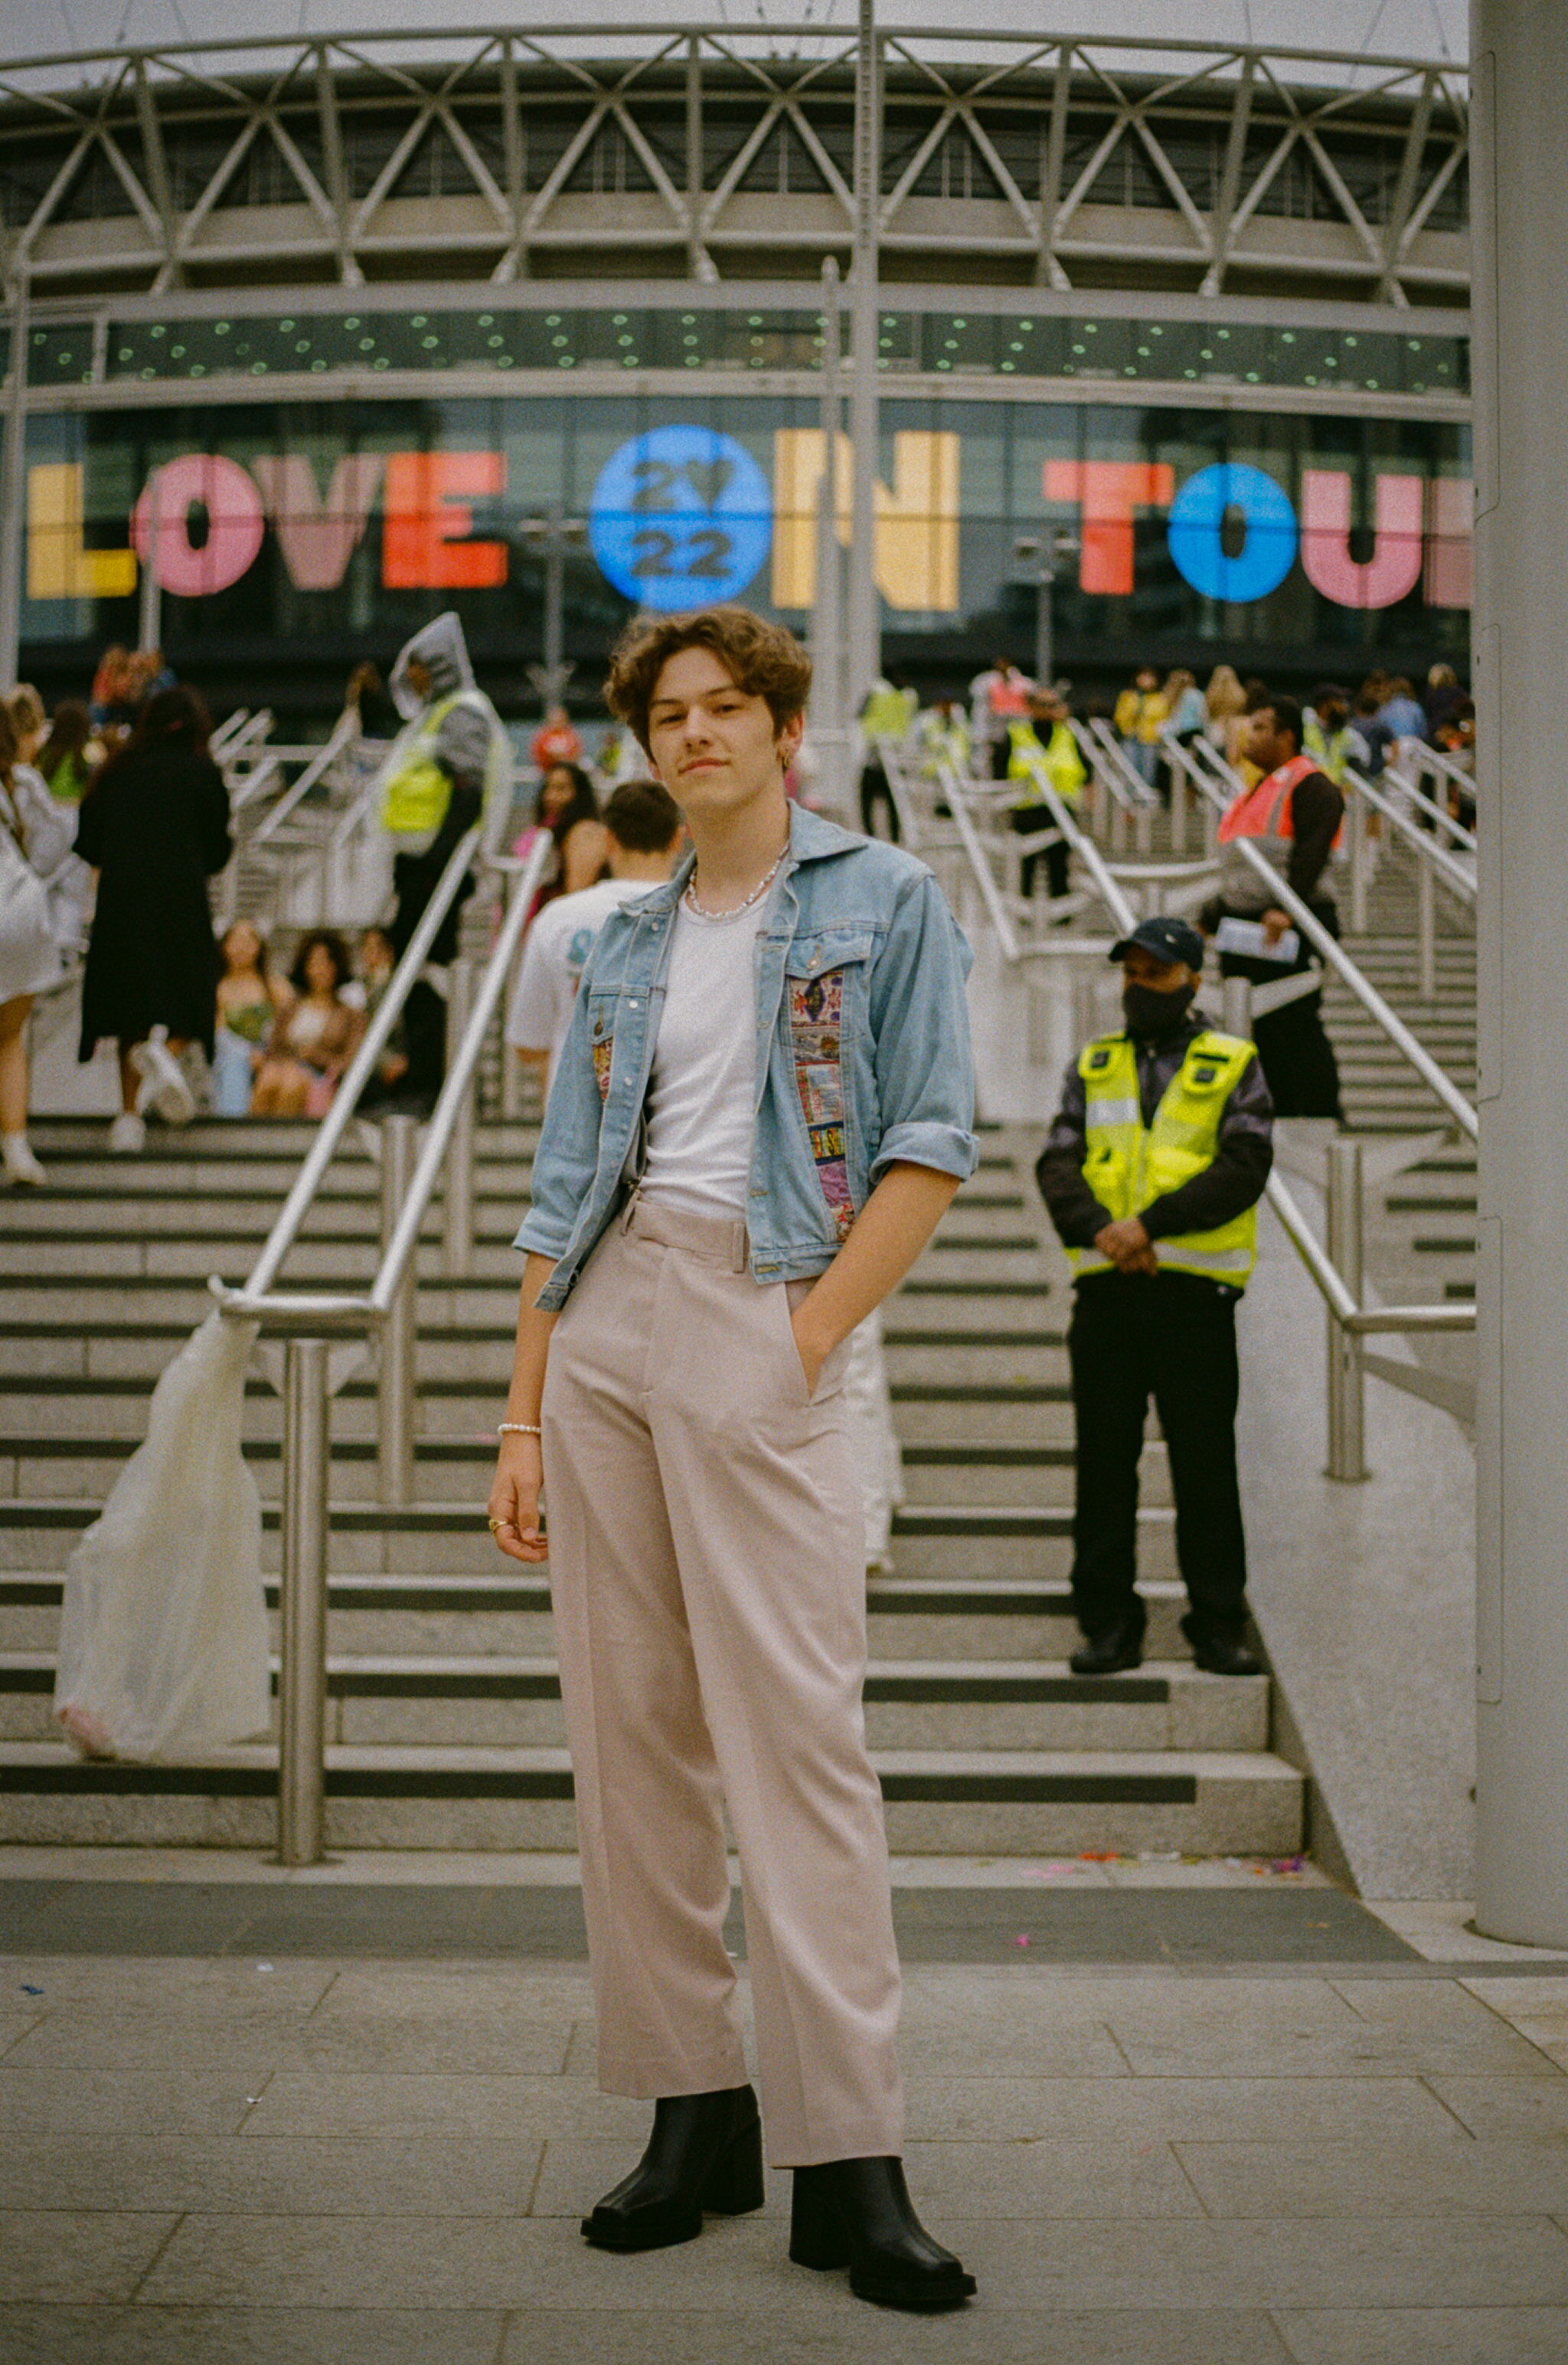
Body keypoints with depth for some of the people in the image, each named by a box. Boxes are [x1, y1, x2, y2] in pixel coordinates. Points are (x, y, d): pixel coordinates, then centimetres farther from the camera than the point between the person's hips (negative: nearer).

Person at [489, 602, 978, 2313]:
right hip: (602, 1323, 5)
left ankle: (847, 2164, -6)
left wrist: (811, 1334, -12)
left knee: (795, 1729, -10)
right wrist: (525, 1417, 10)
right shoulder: (625, 946, 19)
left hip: (756, 1321, -5)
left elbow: (933, 1146, -2)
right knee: (628, 1728, 4)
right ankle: (694, 2114, 13)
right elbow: (565, 1196, 17)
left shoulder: (883, 899, 6)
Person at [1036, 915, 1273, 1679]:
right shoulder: (1093, 1066, 16)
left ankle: (1219, 1627, 9)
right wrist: (1097, 1228, -16)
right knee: (1104, 1461, 4)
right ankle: (1108, 1626, 11)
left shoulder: (1234, 1067, 7)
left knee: (1205, 1463, 0)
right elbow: (1058, 1164, 4)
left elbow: (1245, 1166, -7)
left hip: (1195, 1294, -3)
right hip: (1105, 1292, 3)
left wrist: (1151, 1223, -17)